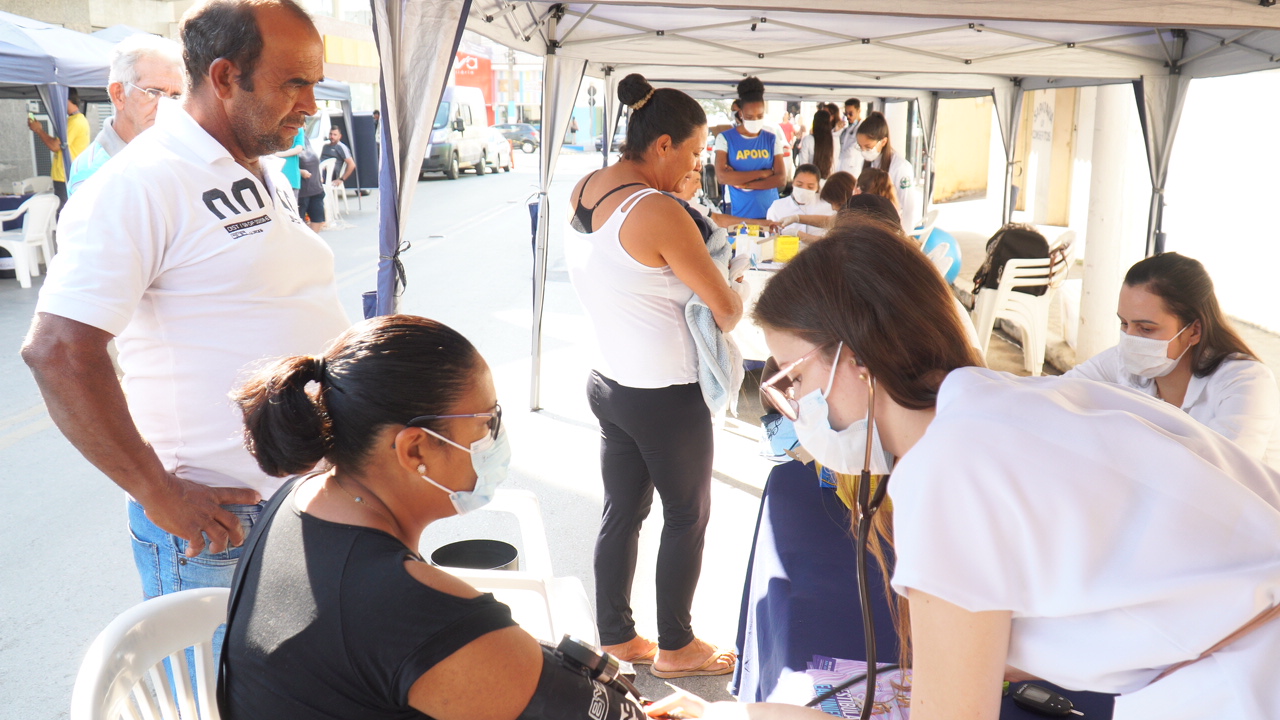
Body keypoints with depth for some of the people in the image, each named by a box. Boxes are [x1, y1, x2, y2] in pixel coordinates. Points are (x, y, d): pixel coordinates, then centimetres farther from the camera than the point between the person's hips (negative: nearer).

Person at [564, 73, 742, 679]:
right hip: (667, 397, -8)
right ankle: (676, 647, 27)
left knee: (622, 512, 18)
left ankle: (615, 638, 31)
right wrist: (735, 295, 4)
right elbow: (726, 309, -19)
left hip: (609, 380, 8)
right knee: (688, 517, 12)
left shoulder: (582, 191, 1)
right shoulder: (658, 213, -24)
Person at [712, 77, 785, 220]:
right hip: (741, 215, -2)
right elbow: (721, 176, -14)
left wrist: (744, 184, -11)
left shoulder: (772, 139, 6)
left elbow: (781, 179, -2)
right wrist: (762, 173, -10)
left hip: (771, 213, 2)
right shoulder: (725, 138, -1)